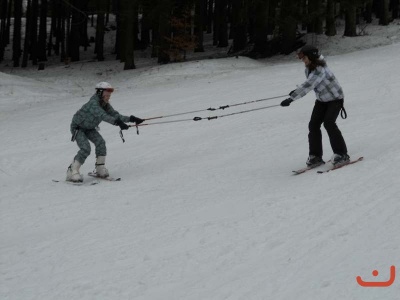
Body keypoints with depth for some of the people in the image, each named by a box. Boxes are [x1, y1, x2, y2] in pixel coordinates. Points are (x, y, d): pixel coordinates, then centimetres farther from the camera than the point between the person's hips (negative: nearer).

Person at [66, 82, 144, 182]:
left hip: (90, 128, 7)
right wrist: (118, 122, -59)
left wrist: (131, 119, -23)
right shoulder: (93, 103, -33)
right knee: (85, 148, -22)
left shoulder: (105, 105, -7)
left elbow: (115, 115, -10)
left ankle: (100, 168, -3)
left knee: (100, 142, -14)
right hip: (78, 127, -7)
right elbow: (103, 116, -48)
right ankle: (72, 172, -14)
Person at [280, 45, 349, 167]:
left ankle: (342, 154, -14)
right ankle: (315, 156, 1)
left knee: (328, 123, -23)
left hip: (335, 98, -8)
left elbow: (308, 85, -42)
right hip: (322, 100, 8)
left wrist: (291, 98, -46)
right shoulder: (309, 69, -2)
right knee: (313, 124, -5)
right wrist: (296, 90, 8)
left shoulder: (320, 70, -31)